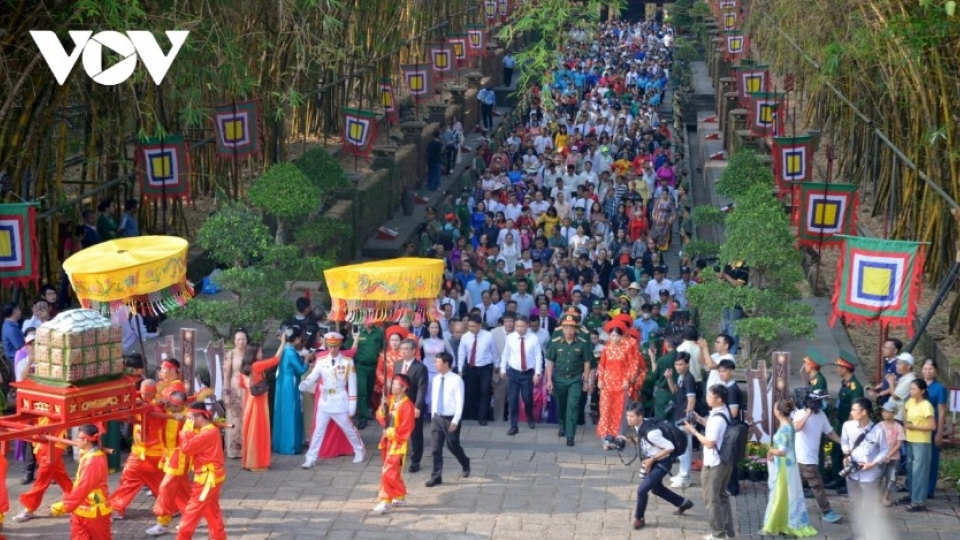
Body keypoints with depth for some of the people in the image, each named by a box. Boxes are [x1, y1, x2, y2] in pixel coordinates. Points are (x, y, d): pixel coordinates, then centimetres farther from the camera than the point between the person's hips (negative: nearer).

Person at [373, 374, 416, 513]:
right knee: (394, 471, 17)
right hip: (387, 440, 8)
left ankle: (386, 502, -7)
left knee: (388, 471, -11)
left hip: (398, 442, -8)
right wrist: (382, 409, -11)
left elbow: (406, 428, -18)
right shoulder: (390, 400, 5)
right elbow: (381, 417, 8)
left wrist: (391, 433, -15)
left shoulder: (407, 405, -18)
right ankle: (400, 498, 30)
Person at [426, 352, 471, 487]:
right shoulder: (436, 379, 4)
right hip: (436, 418, 5)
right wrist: (432, 415, 11)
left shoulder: (456, 380, -15)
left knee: (453, 446, 10)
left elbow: (460, 402, -14)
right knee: (436, 449, 2)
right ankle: (436, 477, 8)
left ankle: (465, 464, 39)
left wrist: (455, 421, -17)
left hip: (450, 419, -5)